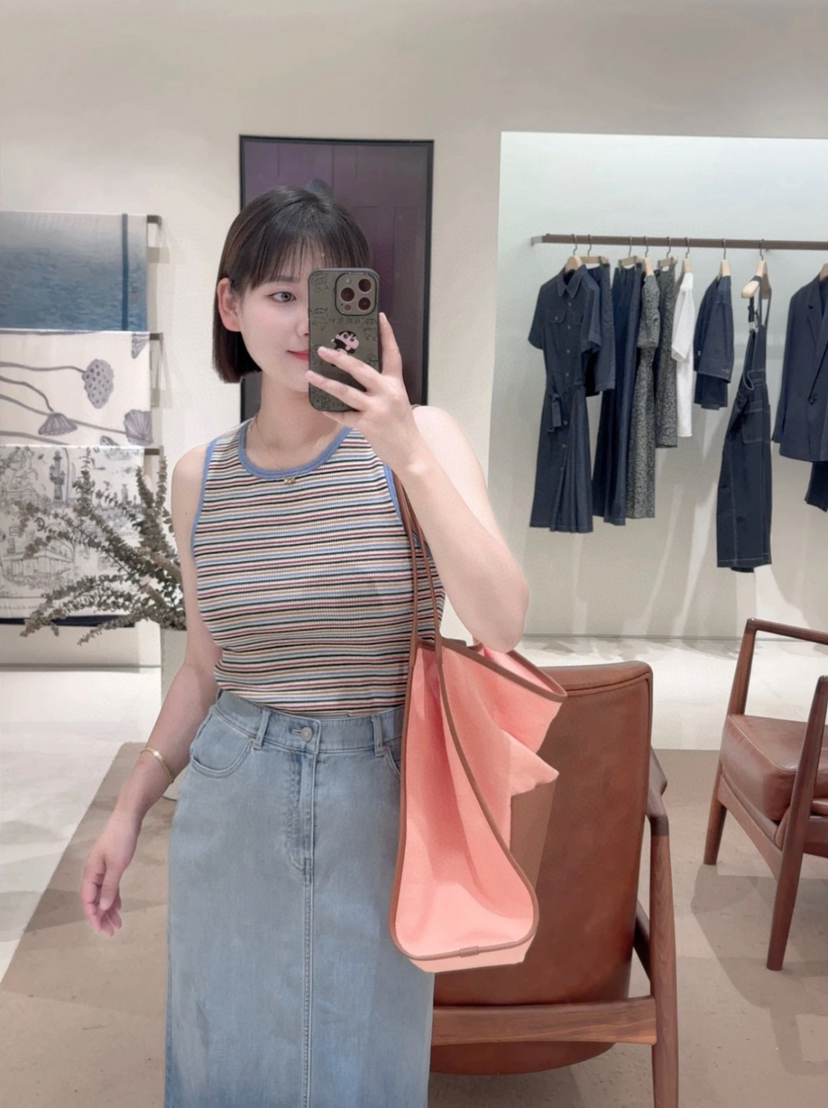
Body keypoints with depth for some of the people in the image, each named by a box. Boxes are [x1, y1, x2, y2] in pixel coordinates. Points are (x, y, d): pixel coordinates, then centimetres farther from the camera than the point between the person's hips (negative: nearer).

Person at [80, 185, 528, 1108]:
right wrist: (131, 805, 10)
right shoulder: (200, 476, 0)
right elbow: (203, 666, 9)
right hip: (230, 806, 2)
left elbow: (502, 626, -21)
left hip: (379, 800, -2)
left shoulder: (423, 440, -9)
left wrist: (409, 456, -29)